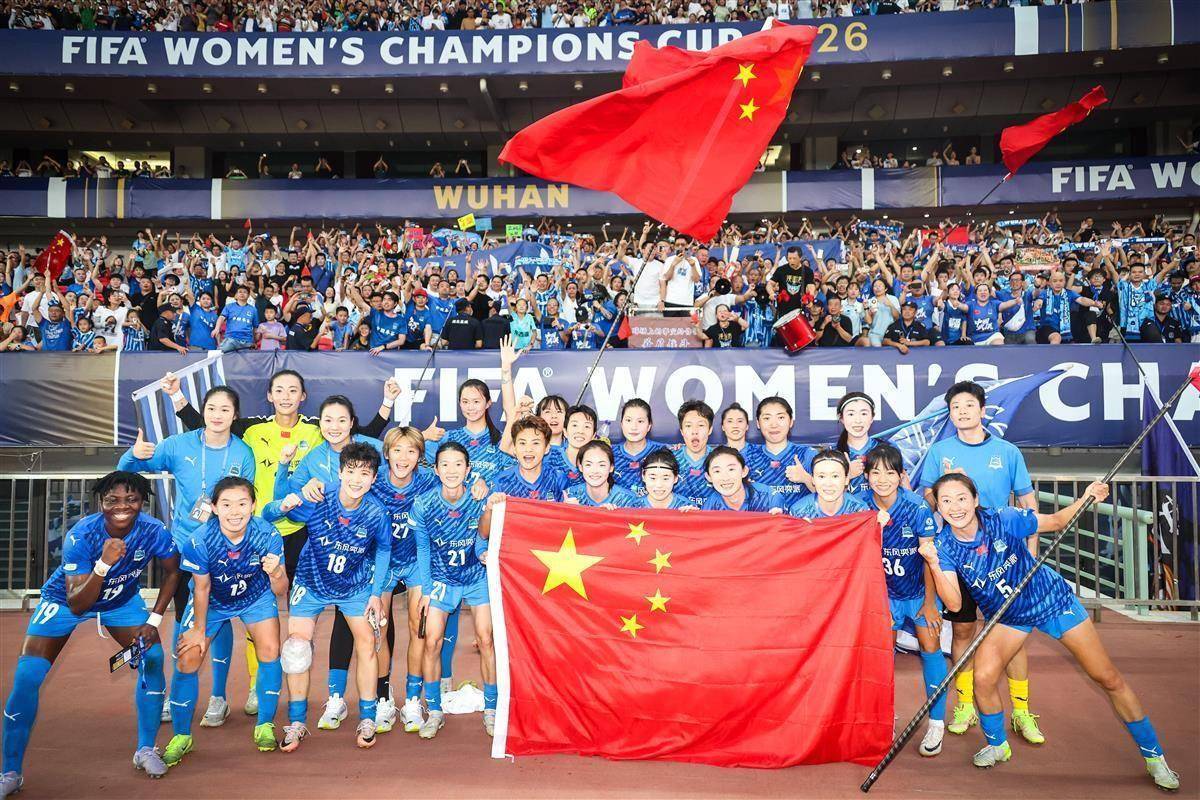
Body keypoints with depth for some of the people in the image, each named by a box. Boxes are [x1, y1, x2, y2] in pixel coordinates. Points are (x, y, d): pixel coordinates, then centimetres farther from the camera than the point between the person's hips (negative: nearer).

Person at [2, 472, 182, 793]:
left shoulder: (154, 531, -26)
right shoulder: (80, 535, -34)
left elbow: (171, 572, -5)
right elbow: (76, 606, -35)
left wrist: (154, 620, -10)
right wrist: (104, 563, -50)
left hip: (123, 600, 2)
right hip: (66, 601, -2)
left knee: (152, 657, -13)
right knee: (26, 676, -12)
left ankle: (146, 750, 6)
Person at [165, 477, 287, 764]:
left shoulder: (268, 535, -31)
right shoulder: (200, 541, -32)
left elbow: (280, 592, -24)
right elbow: (202, 589, -13)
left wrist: (276, 574, -46)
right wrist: (198, 629, -2)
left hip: (255, 596, 0)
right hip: (212, 600, 0)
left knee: (270, 650, -16)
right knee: (187, 659, -7)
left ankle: (265, 725, 5)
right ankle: (181, 736, 17)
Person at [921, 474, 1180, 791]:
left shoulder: (1004, 519, -26)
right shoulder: (943, 545, -21)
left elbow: (1056, 521, -8)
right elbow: (953, 603, -29)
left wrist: (1086, 499, -25)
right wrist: (934, 564, -43)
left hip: (1052, 598, -1)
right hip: (1007, 617, 1)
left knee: (1109, 678, 2)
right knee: (983, 677, -16)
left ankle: (1154, 756, 24)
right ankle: (997, 745, 13)